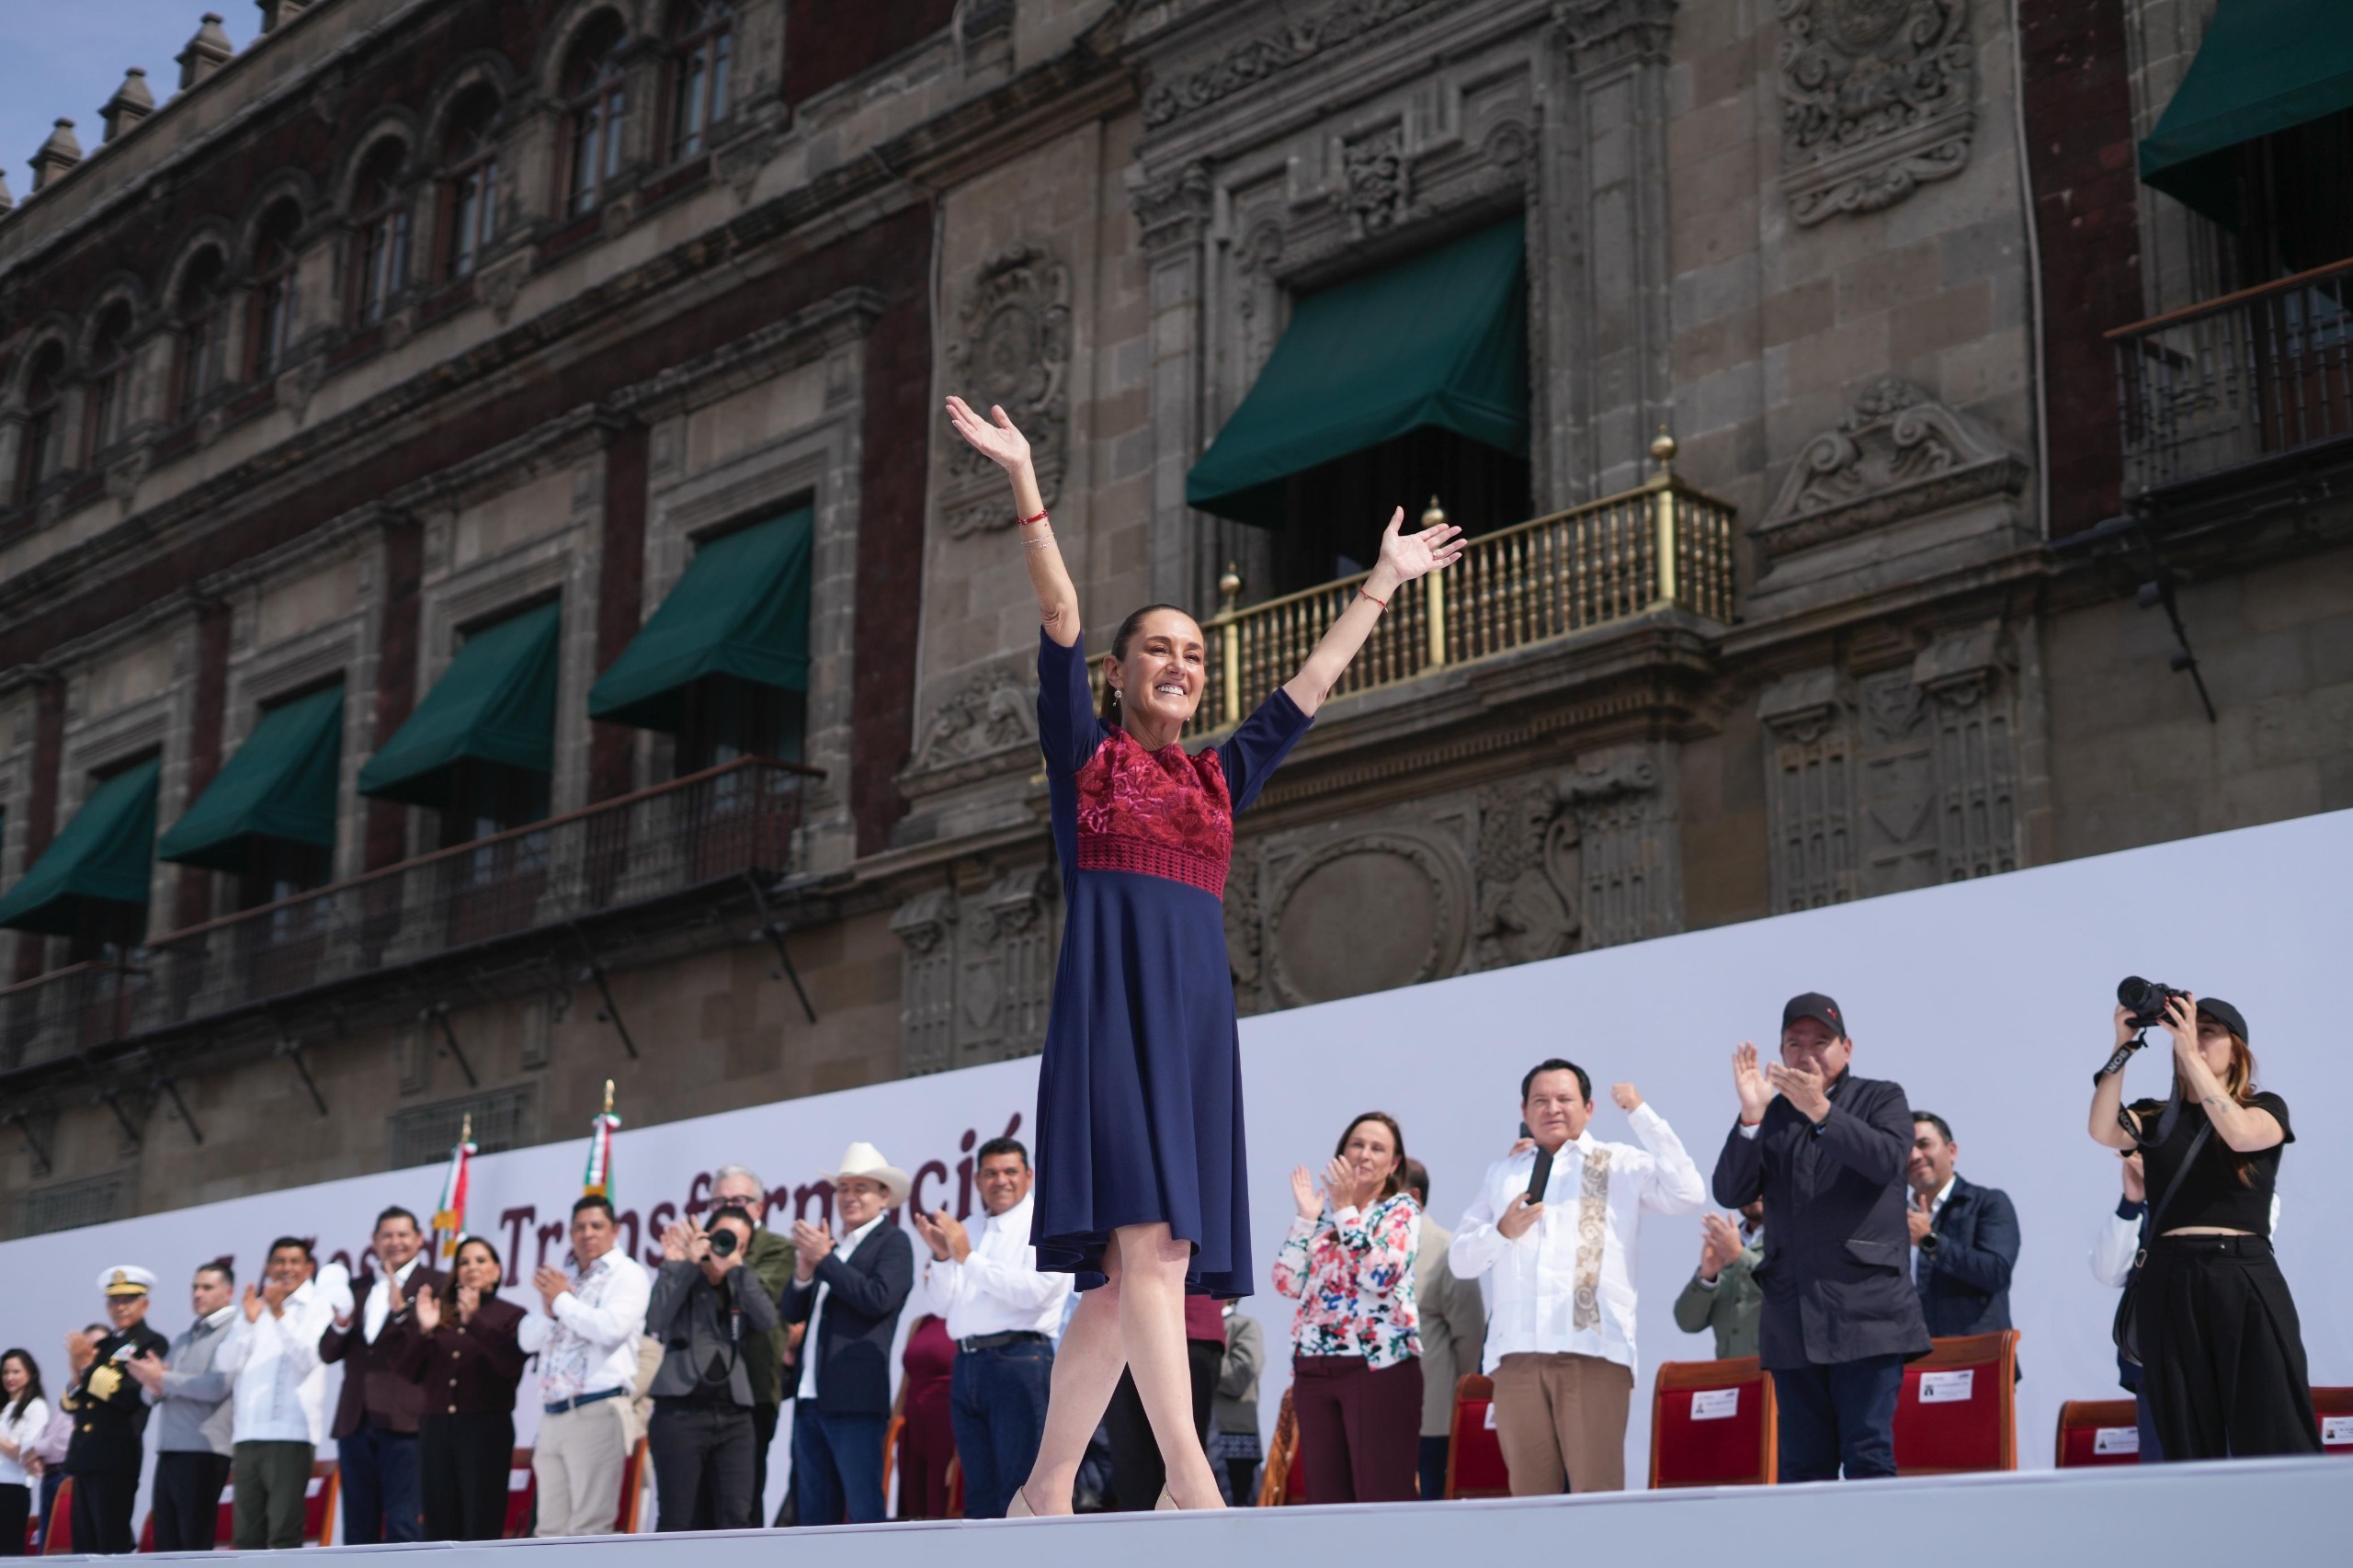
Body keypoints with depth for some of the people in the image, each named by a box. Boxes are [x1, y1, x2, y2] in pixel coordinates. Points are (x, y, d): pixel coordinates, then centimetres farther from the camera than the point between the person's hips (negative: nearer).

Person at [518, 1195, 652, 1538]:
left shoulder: (627, 1274, 0)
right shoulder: (565, 1281, 21)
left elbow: (611, 1328, -17)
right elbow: (527, 1339, 17)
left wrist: (562, 1299, -5)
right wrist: (549, 1308, -3)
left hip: (597, 1411, -7)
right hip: (553, 1415, 7)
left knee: (589, 1527, -11)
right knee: (551, 1528, 6)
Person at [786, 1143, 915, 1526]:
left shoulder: (893, 1242, 0)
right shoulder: (834, 1245, 20)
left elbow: (878, 1299, -17)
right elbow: (794, 1312, 14)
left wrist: (824, 1258, -12)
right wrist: (804, 1271, -5)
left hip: (855, 1400, -8)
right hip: (811, 1399, 8)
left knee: (863, 1508, -9)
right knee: (814, 1509, 8)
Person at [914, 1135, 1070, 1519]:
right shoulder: (966, 1231, 19)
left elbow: (1033, 1289, -16)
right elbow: (942, 1305, 16)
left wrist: (967, 1257, -13)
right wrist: (942, 1257, -2)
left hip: (1018, 1361, -7)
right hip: (967, 1363, 7)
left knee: (1022, 1487, -9)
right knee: (979, 1490, 9)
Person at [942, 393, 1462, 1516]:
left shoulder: (1220, 778, 23)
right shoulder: (1084, 752, 11)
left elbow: (1312, 683, 28)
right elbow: (1059, 619, 2)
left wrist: (1386, 581, 33)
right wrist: (1023, 480, -7)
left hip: (1196, 1017, 5)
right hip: (1112, 1003, -5)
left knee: (1133, 1272, -1)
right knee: (1147, 1235, -20)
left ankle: (1046, 1489, 5)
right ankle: (1188, 1475, -26)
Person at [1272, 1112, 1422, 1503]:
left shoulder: (1401, 1209, 5)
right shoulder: (1323, 1212, 18)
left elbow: (1379, 1276, -13)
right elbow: (1286, 1284, 7)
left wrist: (1345, 1208, -9)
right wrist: (1306, 1217, 0)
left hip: (1379, 1364, -5)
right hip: (1312, 1366, 5)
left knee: (1383, 1497, -12)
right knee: (1326, 1498, 2)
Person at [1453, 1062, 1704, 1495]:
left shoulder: (1622, 1165, 15)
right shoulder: (1501, 1174, 23)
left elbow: (1688, 1194, -2)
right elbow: (1460, 1260, 20)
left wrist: (1641, 1114, 1)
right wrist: (1502, 1231, -1)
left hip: (1594, 1349, -3)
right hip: (1516, 1350, 3)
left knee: (1598, 1492, -11)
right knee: (1530, 1493, 1)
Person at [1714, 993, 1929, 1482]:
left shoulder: (1881, 1098, 10)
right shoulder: (1771, 1115, 14)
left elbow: (1888, 1159, -11)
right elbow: (1731, 1193, 1)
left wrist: (1821, 1111, -21)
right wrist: (1751, 1117, -12)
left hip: (1866, 1311, -3)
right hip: (1792, 1316, 3)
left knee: (1869, 1456, -10)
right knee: (1802, 1467, 5)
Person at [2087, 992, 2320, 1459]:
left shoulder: (2266, 1108, 9)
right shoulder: (2155, 1118, 14)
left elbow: (2239, 1133, -14)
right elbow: (2103, 1130, -7)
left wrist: (2190, 1053, -16)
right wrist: (2123, 1048, -14)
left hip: (2246, 1282, -2)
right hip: (2170, 1284, 2)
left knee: (2272, 1441, -6)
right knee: (2186, 1443, 1)